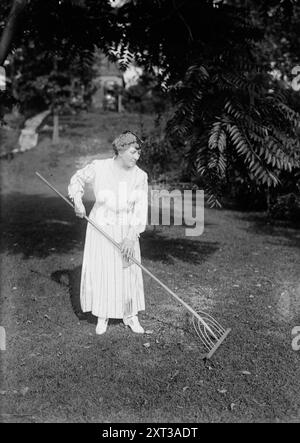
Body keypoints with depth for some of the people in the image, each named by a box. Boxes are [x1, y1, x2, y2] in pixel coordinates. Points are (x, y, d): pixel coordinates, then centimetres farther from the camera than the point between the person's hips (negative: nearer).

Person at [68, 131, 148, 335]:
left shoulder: (140, 176, -9)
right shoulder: (99, 168, -10)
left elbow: (141, 209, -12)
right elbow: (78, 179, 9)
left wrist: (132, 236, -19)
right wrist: (77, 200, -6)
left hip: (127, 231, 1)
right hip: (101, 228, 0)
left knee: (129, 273, 6)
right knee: (100, 273, 5)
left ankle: (130, 315, 23)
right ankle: (102, 317, 23)